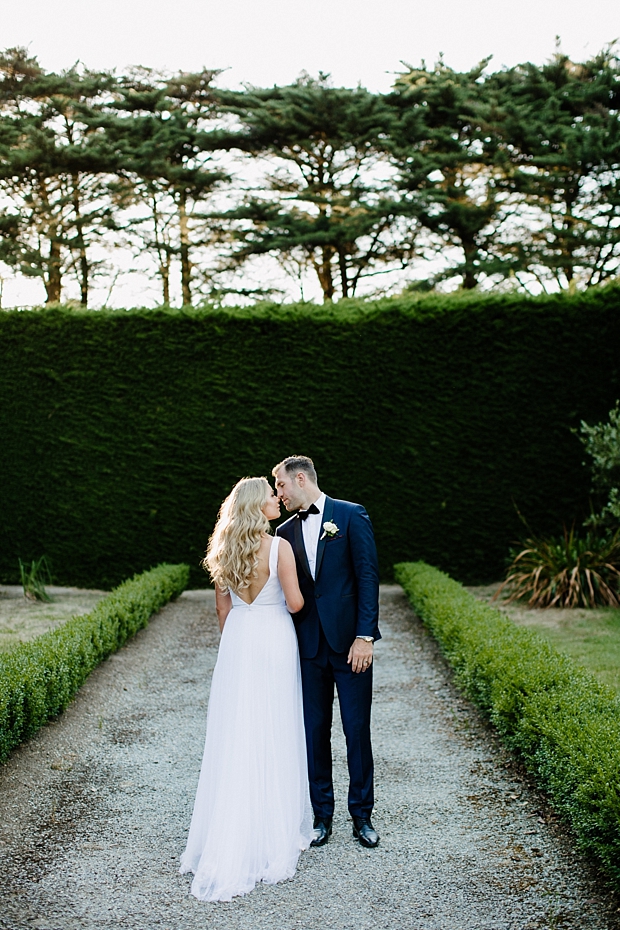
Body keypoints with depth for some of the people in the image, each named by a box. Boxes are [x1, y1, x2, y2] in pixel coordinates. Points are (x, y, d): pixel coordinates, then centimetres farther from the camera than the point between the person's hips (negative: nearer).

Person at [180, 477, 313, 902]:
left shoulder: (226, 549, 3)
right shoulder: (279, 547, -14)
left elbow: (222, 607, 10)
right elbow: (295, 603, -12)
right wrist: (289, 598, 10)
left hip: (236, 643, 5)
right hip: (274, 643, -5)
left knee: (234, 738, 9)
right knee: (273, 738, 5)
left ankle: (227, 844, 17)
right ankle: (273, 832, 15)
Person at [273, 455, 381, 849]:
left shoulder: (352, 516, -3)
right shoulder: (286, 531, 11)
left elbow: (368, 576, -7)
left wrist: (365, 636, -14)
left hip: (349, 643, -4)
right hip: (308, 645, 4)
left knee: (357, 729, 4)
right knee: (315, 730, 8)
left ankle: (362, 815, 17)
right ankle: (322, 816, 20)